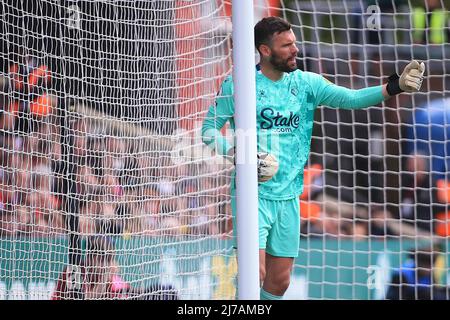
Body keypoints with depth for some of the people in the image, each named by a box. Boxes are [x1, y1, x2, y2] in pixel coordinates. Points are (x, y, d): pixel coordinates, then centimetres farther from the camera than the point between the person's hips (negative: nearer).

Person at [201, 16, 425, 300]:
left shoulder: (305, 83, 4)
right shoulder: (238, 84, -6)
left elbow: (350, 98, -7)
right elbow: (209, 129, 0)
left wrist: (396, 86, -21)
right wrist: (237, 155, -17)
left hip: (289, 198, 5)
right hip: (253, 194, -4)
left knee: (280, 281, 8)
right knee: (254, 273, -15)